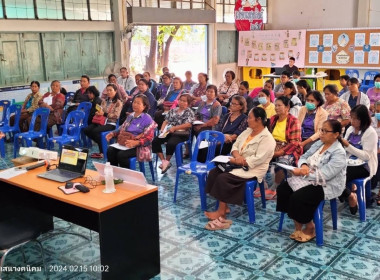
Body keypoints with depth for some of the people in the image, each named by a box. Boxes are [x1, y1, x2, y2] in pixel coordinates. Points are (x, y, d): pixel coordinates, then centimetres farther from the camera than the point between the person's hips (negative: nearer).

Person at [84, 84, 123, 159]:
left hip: (111, 123, -6)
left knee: (95, 131, -32)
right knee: (86, 130, -16)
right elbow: (100, 111, 16)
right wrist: (98, 113, -10)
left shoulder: (118, 103, 0)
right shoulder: (104, 101, 19)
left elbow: (116, 115, -10)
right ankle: (101, 144, 0)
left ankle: (102, 152, -18)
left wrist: (104, 114, -20)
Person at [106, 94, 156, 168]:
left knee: (121, 154, -30)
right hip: (125, 143, 7)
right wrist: (113, 133, 2)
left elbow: (149, 138, -14)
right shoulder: (130, 116, 15)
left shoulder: (148, 119, -8)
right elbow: (122, 128, 22)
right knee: (110, 150, -18)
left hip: (139, 146, -7)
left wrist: (135, 142, -29)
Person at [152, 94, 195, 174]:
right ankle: (164, 161, -13)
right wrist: (162, 129, -3)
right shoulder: (173, 110, 18)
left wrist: (174, 128, -19)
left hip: (181, 134, -6)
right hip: (168, 132, 6)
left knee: (170, 143, -34)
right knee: (155, 141, -16)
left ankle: (167, 161, -8)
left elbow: (188, 125, -12)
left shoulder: (189, 112, 1)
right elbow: (166, 121, 18)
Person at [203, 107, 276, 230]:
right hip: (238, 164, 9)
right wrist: (237, 155, -14)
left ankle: (221, 211, -13)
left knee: (223, 178, -26)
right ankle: (224, 206, -7)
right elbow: (235, 146, 9)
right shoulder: (248, 131, 11)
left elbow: (257, 159, -24)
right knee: (214, 172, -10)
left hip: (252, 169, -9)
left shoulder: (267, 139, -16)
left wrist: (237, 161, -22)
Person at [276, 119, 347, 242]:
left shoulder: (339, 153, -18)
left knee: (297, 198, -28)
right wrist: (304, 166, -16)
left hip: (327, 186, -8)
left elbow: (323, 175, -25)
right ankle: (297, 224, 0)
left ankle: (310, 227, -2)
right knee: (283, 188, -9)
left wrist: (303, 173, -26)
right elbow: (303, 157, 8)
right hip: (310, 179, 8)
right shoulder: (319, 143, 7)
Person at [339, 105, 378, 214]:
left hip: (364, 166, -6)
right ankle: (349, 188, 5)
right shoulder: (350, 129, 8)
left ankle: (350, 195, 3)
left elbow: (366, 156, -19)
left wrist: (348, 145, -25)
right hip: (350, 163, 6)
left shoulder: (370, 132, -12)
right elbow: (345, 149, 9)